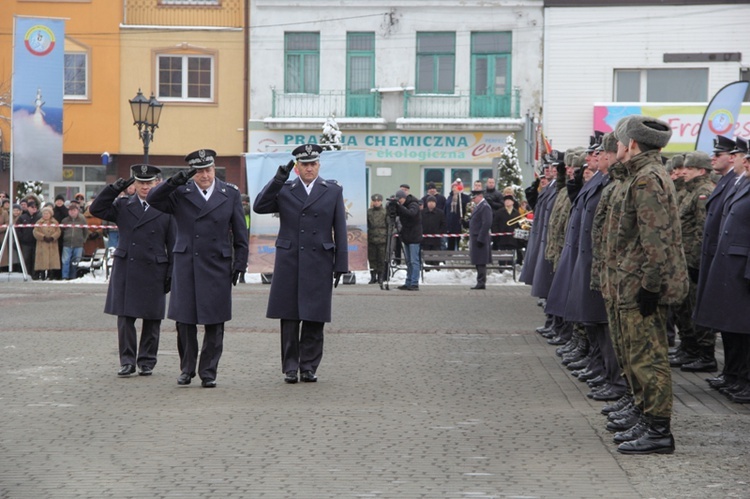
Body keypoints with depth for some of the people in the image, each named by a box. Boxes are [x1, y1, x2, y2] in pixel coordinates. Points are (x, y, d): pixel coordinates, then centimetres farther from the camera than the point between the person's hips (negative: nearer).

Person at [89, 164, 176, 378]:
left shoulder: (166, 210, 3)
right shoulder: (123, 206, 9)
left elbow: (173, 244, 4)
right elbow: (96, 209, 2)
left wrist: (171, 274, -1)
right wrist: (114, 189, -7)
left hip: (153, 272, -1)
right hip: (125, 270, 1)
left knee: (151, 319, 5)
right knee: (125, 317, 1)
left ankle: (146, 361, 16)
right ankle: (127, 361, 9)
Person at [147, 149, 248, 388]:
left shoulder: (230, 193, 5)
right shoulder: (180, 193, 3)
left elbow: (240, 234, 8)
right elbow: (152, 199, -12)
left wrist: (239, 264, 4)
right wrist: (174, 181, -23)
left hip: (217, 267, 0)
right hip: (186, 266, 0)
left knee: (214, 323, 1)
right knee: (185, 321, 4)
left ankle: (208, 372, 11)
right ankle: (187, 369, 17)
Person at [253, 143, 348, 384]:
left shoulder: (333, 191, 8)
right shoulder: (284, 190, 8)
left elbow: (340, 230, 6)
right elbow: (259, 207, -7)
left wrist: (340, 265, 1)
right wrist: (278, 179, -14)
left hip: (319, 263, 0)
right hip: (289, 262, 0)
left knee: (314, 319, 2)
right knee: (289, 319, 2)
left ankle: (309, 367, 10)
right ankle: (290, 368, 8)